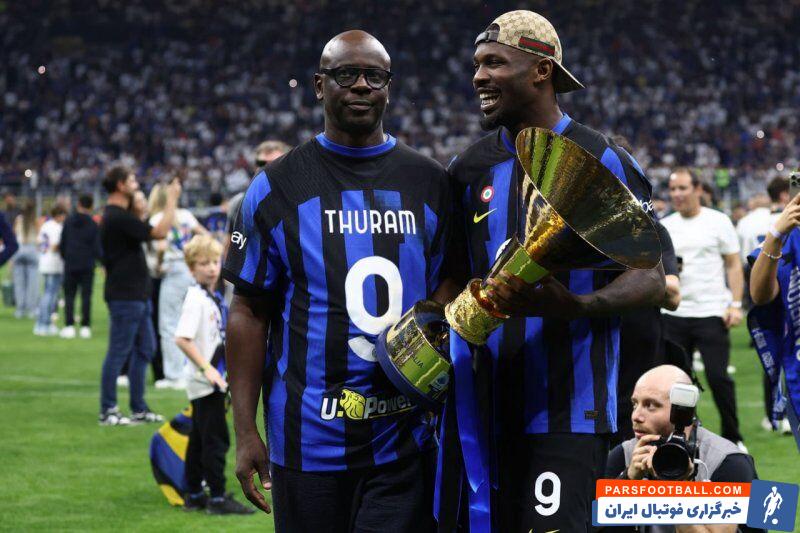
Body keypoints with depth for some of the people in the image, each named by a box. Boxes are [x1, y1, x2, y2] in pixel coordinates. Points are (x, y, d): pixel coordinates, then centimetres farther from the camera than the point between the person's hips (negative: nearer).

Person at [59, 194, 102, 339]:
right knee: (86, 296, 4)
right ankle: (85, 327, 2)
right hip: (87, 266, -1)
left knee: (69, 295, 6)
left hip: (70, 265, 1)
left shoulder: (68, 221, 1)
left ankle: (69, 326, -3)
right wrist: (100, 257, 14)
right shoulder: (93, 225, -5)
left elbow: (62, 244, 5)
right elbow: (96, 248, -6)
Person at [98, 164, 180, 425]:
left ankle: (139, 408, 18)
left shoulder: (118, 215, 16)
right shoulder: (118, 217, -18)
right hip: (124, 295, -11)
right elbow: (160, 232, -21)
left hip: (137, 294, 11)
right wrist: (172, 200, -13)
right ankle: (108, 411, 1)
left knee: (144, 349, 13)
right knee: (118, 352, -5)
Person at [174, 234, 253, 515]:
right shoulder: (196, 299, -17)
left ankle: (194, 495, 22)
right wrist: (206, 368, -26)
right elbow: (182, 339, -26)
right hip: (205, 382, -9)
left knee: (199, 438, 14)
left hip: (212, 380, 9)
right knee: (215, 439, -6)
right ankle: (217, 498, -2)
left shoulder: (214, 297, 11)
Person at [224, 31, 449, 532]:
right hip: (308, 440, -1)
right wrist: (245, 432, -3)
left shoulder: (431, 184, 8)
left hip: (405, 442, 1)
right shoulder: (278, 186, 2)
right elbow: (250, 313, 3)